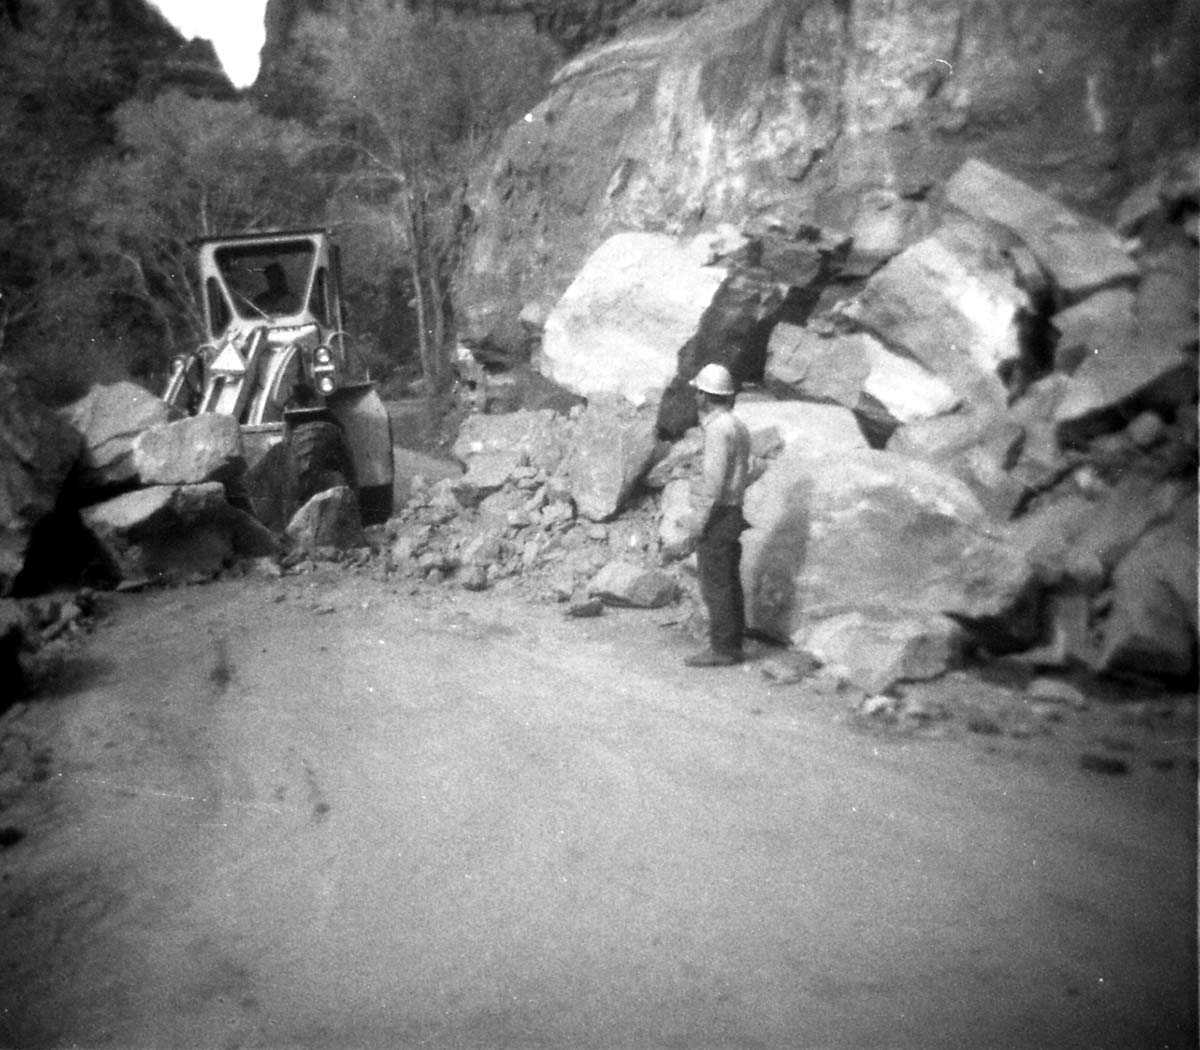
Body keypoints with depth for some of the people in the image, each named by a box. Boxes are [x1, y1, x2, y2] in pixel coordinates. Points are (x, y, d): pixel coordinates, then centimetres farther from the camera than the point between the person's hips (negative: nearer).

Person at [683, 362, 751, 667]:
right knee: (729, 584, 11)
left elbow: (714, 480, -22)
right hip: (733, 513, 10)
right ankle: (731, 646, 16)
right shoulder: (738, 427, 13)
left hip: (716, 516, -9)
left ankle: (721, 649, -2)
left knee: (715, 586, -5)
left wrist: (699, 521, -18)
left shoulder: (718, 428, -17)